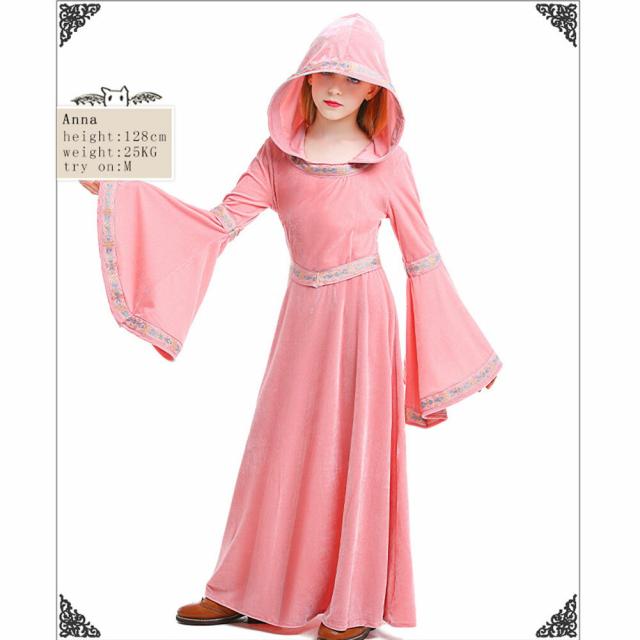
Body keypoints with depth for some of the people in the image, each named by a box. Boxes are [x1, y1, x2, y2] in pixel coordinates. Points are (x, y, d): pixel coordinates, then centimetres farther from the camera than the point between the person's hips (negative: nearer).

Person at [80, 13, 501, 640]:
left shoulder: (387, 160, -6)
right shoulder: (278, 153, 1)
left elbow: (422, 257, 0)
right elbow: (218, 224, -6)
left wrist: (463, 351, 3)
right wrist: (117, 189, -12)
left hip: (361, 317, -3)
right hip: (302, 316, 3)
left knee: (354, 453, 5)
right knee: (280, 451, 11)